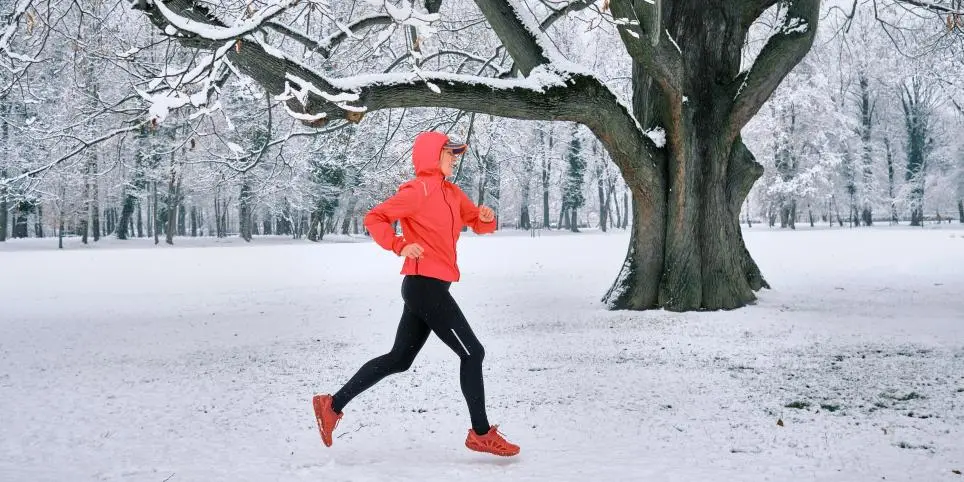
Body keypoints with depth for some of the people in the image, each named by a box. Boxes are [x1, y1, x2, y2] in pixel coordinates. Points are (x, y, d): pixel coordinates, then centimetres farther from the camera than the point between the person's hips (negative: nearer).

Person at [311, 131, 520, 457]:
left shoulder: (451, 192, 15)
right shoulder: (418, 190, -11)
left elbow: (478, 223, 19)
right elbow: (374, 218, -12)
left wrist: (487, 218, -4)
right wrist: (400, 246, -24)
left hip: (428, 288, 9)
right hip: (425, 286, -9)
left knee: (399, 359, 13)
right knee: (472, 352, -5)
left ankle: (333, 404, 17)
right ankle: (481, 434, 2)